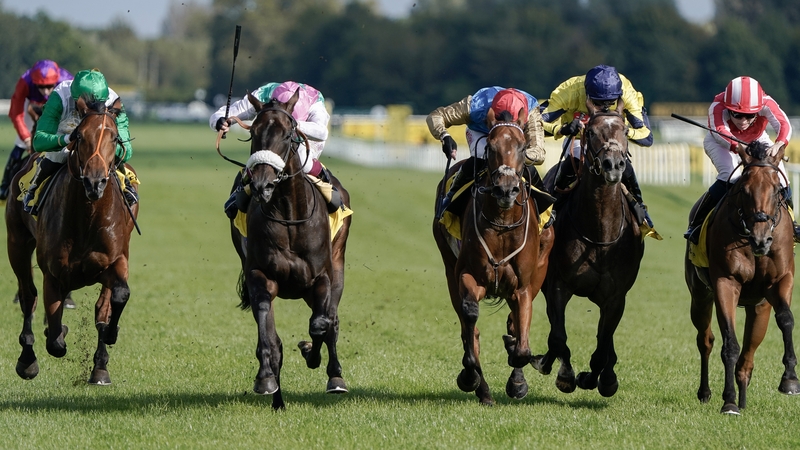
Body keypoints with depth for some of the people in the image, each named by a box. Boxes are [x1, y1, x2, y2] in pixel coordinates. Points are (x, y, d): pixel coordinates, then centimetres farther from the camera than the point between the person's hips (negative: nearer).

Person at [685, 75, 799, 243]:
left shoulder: (766, 104, -36)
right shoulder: (718, 107, -40)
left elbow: (784, 125, -49)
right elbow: (720, 131, -55)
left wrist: (778, 145, -70)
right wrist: (737, 147, -75)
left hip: (757, 141, 3)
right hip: (722, 141, -3)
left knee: (780, 178, -11)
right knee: (729, 176, -30)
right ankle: (696, 224, -16)